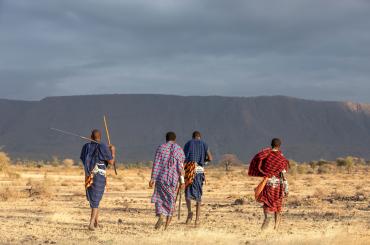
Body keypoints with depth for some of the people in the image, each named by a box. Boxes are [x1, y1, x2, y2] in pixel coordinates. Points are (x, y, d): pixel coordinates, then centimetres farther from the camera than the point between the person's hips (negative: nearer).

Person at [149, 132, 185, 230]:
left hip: (161, 178, 0)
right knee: (171, 200, 11)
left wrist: (152, 179, -1)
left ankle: (161, 216, -18)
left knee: (160, 199, 10)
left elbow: (156, 164, -2)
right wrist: (182, 181, -2)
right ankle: (167, 226, 9)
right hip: (173, 179, 0)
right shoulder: (179, 149, 4)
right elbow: (181, 167, -3)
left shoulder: (161, 148, 4)